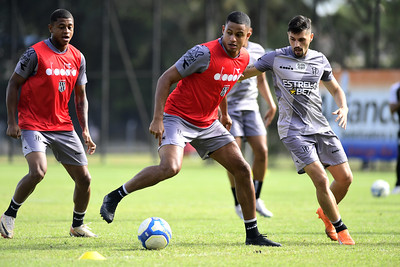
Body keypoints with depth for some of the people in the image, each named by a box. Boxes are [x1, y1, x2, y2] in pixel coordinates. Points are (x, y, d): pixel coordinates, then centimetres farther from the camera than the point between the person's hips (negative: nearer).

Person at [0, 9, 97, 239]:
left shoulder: (78, 58, 7)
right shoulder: (35, 54, -10)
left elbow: (81, 97, 15)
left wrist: (85, 130, 5)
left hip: (63, 126, 6)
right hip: (33, 124, -6)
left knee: (84, 178, 2)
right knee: (38, 172, -26)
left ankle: (78, 226, 23)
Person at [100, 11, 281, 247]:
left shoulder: (244, 58, 2)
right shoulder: (205, 53, -21)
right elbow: (166, 79, -17)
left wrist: (224, 113, 29)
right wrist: (157, 119, -21)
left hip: (208, 123, 7)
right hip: (178, 118, -7)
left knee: (242, 169, 1)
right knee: (171, 167, -30)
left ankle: (253, 234, 12)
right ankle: (114, 197, -12)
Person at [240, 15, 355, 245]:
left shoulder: (320, 60, 9)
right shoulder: (276, 58, -1)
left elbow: (336, 89, 20)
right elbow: (244, 73, 6)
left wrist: (344, 108, 1)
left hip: (321, 126, 5)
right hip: (294, 129, -5)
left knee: (345, 178, 1)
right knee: (321, 180, -18)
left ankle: (326, 212, 31)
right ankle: (340, 229, -1)